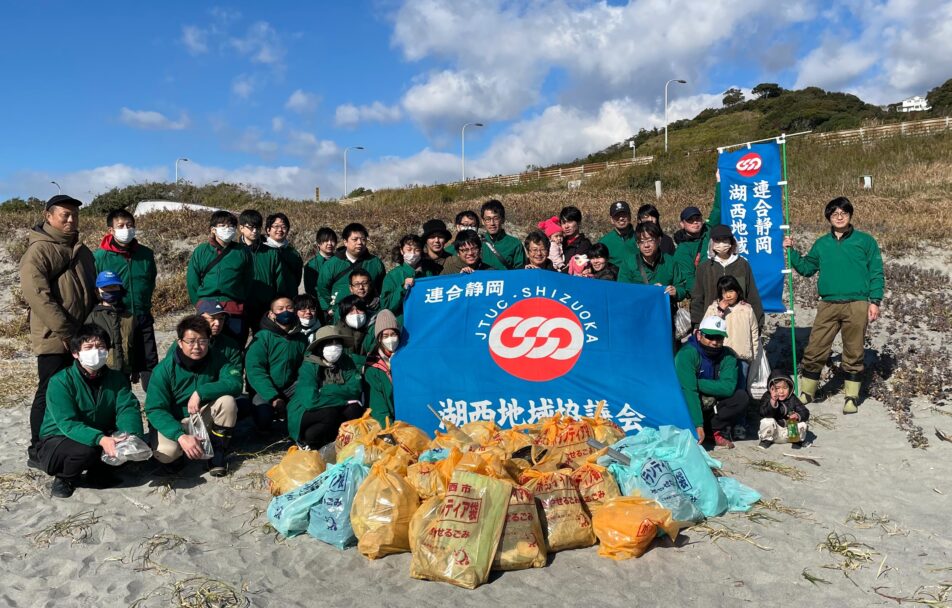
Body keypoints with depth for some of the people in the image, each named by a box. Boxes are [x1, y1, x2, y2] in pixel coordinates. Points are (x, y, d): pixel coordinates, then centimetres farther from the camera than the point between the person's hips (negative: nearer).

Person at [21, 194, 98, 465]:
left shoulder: (81, 251, 16)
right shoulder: (39, 250, -8)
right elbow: (35, 293, -18)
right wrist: (64, 330, -20)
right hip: (54, 339, -7)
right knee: (50, 394, -2)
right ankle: (38, 450, 8)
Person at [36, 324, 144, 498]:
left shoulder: (117, 378, -5)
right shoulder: (60, 381, -19)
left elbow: (128, 409, -18)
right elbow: (68, 424, -29)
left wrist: (132, 436, -39)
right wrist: (100, 439, -45)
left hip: (100, 439, 4)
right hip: (55, 442, -4)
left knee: (132, 437, -20)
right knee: (87, 449, -35)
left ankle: (97, 471, 6)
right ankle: (64, 477, -1)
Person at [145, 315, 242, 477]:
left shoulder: (216, 358, -12)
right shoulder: (164, 369, -18)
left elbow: (236, 382, -26)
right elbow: (154, 410, -22)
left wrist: (200, 392, -35)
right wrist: (181, 436, -36)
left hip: (204, 419, 2)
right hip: (173, 422, -2)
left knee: (227, 401, -27)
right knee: (166, 453, -33)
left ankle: (218, 453, -8)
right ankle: (176, 455, 6)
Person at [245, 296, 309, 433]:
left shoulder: (301, 339, 5)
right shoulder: (262, 337, -10)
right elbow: (254, 370, -17)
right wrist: (273, 397, -24)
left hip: (291, 387, 4)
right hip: (265, 390, -4)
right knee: (263, 420, -28)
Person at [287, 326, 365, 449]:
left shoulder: (347, 361, -6)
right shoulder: (309, 366, -17)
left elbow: (355, 389, -18)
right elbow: (311, 401, -29)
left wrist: (325, 390, -24)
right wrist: (344, 399, -24)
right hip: (306, 414, -3)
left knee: (355, 410, -24)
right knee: (330, 414, -32)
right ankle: (307, 442, -5)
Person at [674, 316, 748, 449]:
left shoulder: (727, 356, -9)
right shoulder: (687, 354, -23)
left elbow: (728, 388, -23)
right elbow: (688, 391, -32)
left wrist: (697, 383, -27)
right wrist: (698, 426, -39)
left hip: (713, 407, 4)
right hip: (688, 406, -3)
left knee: (741, 396, -19)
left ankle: (720, 432, -3)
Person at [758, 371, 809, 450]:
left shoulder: (792, 399, -3)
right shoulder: (767, 397, -12)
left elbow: (805, 413, -8)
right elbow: (764, 414, -27)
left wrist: (798, 416, -31)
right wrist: (772, 402, -42)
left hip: (790, 432, 2)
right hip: (774, 432, -2)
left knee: (802, 424, -21)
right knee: (767, 421, -31)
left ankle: (797, 440, 11)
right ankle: (766, 439, -2)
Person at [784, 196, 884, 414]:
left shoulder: (865, 241, 5)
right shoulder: (822, 244, 14)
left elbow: (876, 273, 3)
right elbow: (806, 268, 18)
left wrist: (875, 301, -5)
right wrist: (792, 251, 7)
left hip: (857, 306, -2)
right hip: (828, 306, 2)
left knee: (854, 353, 6)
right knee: (815, 350, 0)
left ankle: (851, 396, 17)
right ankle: (806, 392, 12)